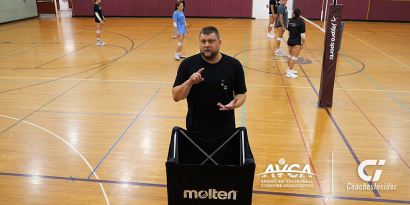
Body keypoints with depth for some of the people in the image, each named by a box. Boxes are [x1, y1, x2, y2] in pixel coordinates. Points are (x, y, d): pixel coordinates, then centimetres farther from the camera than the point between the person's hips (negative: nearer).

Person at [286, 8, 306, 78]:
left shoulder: (290, 21, 4)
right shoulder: (301, 22, -11)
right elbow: (302, 34, -12)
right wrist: (303, 43, -3)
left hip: (290, 40, 6)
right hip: (297, 42, -6)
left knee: (290, 56, 20)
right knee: (294, 57, -1)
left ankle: (289, 69, 32)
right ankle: (289, 72, -2)